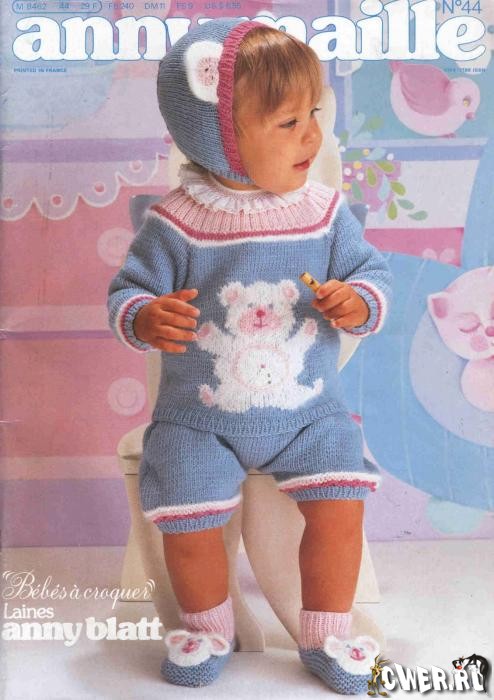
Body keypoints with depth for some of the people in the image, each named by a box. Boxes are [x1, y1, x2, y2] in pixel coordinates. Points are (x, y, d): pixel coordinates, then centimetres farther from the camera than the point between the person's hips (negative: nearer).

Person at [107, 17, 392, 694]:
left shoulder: (325, 210, -5)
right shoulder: (178, 220, -12)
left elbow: (371, 269, 4)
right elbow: (129, 289, -5)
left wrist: (360, 301, -19)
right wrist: (145, 318, -28)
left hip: (309, 410, 2)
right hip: (199, 416, -1)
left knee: (340, 509, -11)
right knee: (187, 524, -11)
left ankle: (325, 637, 17)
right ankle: (208, 629, 23)